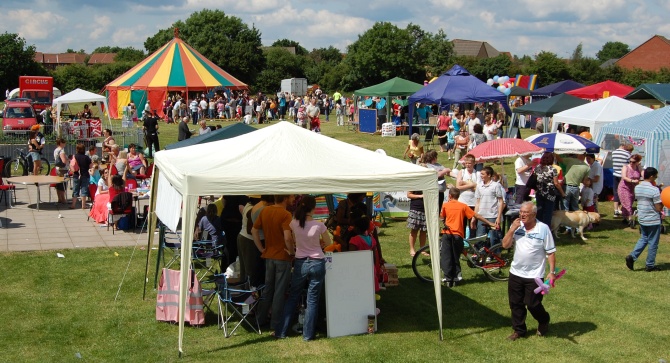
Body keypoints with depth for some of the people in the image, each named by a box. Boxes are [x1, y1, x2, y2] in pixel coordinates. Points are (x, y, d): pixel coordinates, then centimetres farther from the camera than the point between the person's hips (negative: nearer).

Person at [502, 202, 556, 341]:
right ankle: (519, 330, 26)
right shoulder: (516, 226, 0)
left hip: (534, 276, -4)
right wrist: (512, 229, -15)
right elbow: (505, 245, -4)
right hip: (516, 273, 5)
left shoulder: (543, 229, -12)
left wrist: (552, 272, -12)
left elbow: (551, 252, -9)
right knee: (515, 304, 11)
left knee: (533, 304, 2)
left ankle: (544, 322, 32)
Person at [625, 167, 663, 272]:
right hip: (653, 220, -6)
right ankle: (650, 265, 15)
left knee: (643, 239, 21)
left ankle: (632, 257, 4)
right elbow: (658, 208, -18)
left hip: (641, 219, 6)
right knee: (653, 243, 7)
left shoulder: (637, 187, 1)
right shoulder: (654, 190, -20)